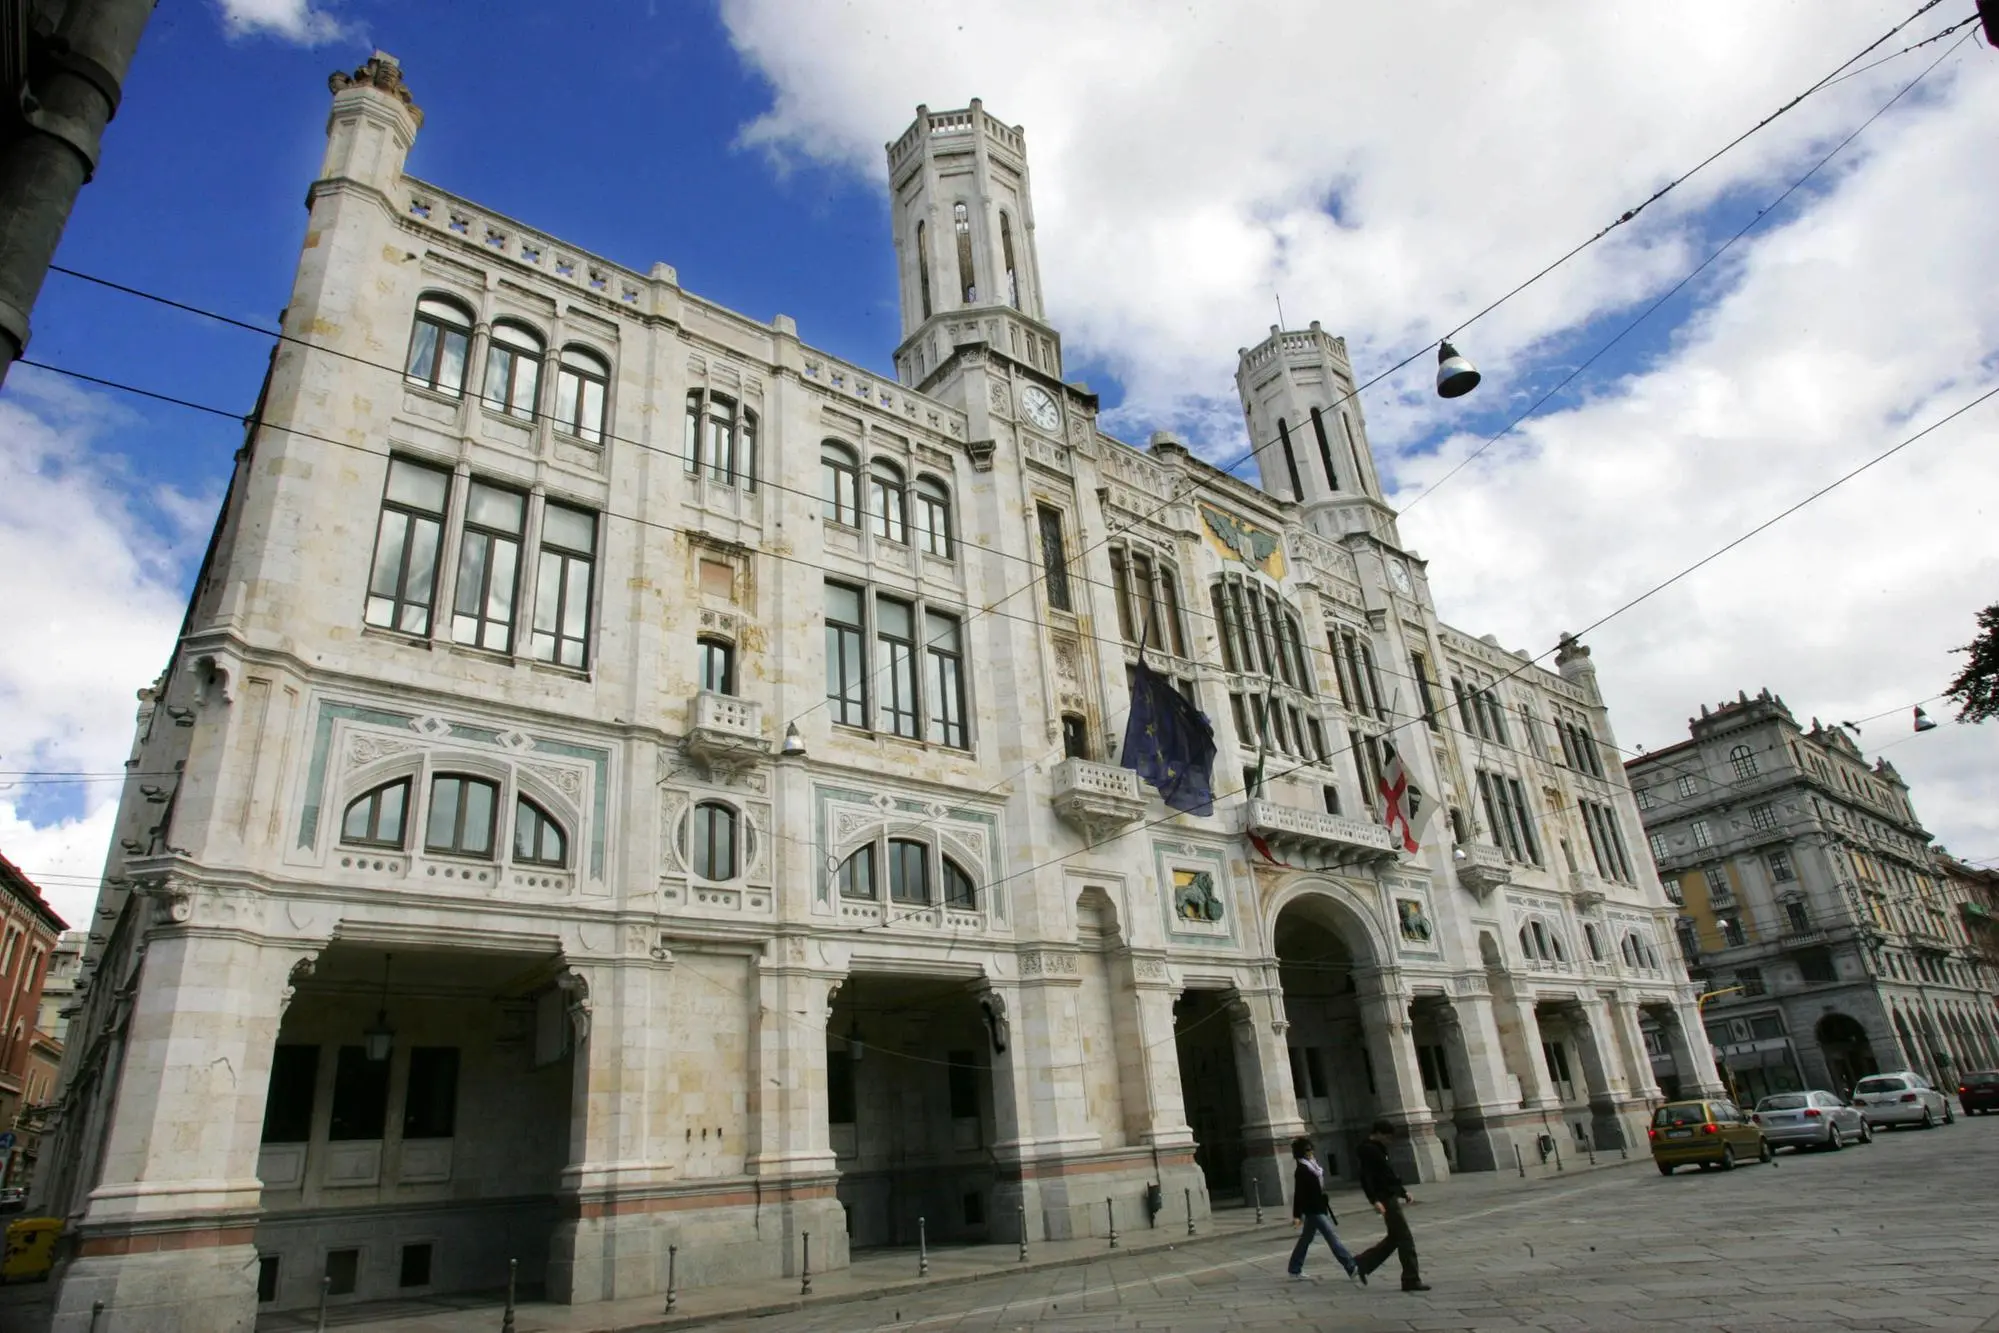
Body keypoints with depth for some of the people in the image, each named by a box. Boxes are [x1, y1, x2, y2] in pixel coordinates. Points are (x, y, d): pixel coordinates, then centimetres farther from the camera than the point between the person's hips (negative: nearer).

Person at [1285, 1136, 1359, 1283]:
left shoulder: (1312, 1166, 12)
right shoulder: (1302, 1170, -17)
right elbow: (1298, 1193, -20)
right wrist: (1296, 1215, -22)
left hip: (1319, 1208, 10)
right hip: (1313, 1210, -10)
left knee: (1306, 1239, 15)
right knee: (1332, 1237, -8)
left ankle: (1294, 1269, 23)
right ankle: (1351, 1267, -7)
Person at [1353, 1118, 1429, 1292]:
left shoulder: (1379, 1148, 16)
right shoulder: (1369, 1150, -15)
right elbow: (1365, 1178, -23)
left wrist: (1403, 1191, 22)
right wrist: (1375, 1201, -30)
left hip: (1391, 1197, 10)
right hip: (1386, 1199, -10)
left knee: (1395, 1237, 15)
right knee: (1405, 1239, -5)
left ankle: (1363, 1263, 21)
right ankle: (1411, 1280, 2)